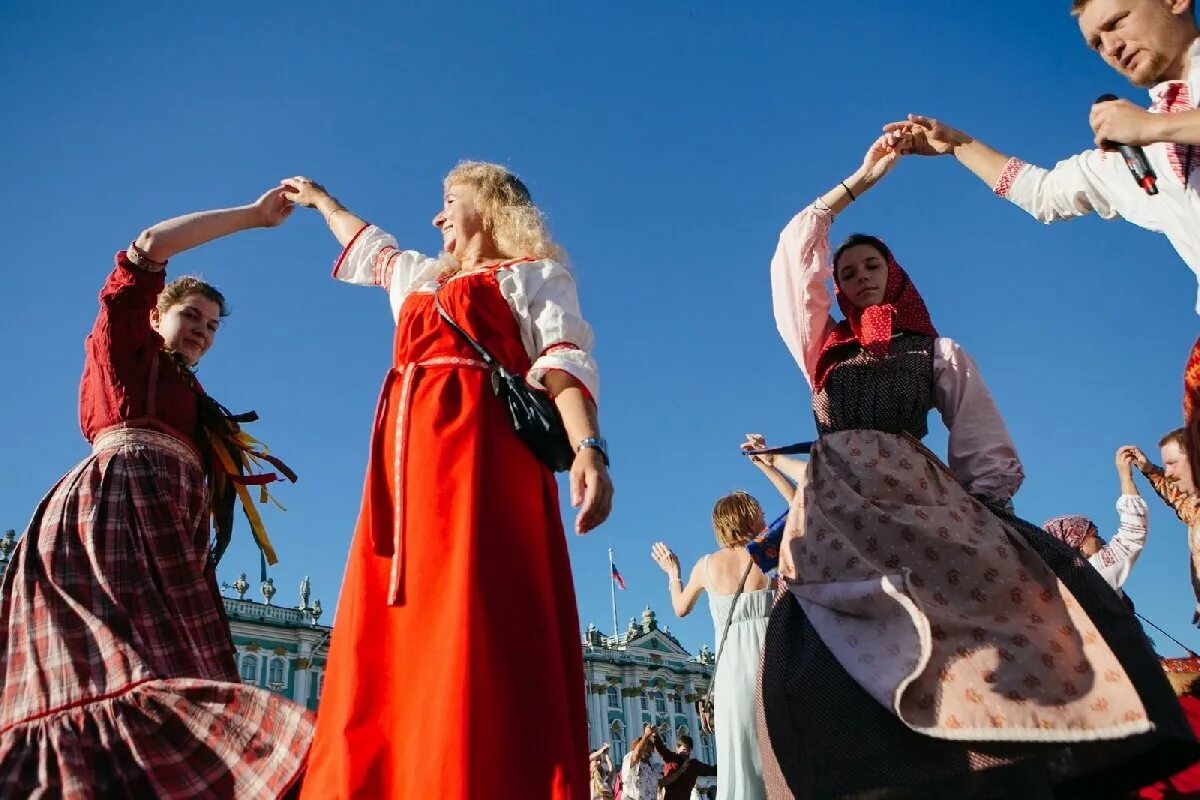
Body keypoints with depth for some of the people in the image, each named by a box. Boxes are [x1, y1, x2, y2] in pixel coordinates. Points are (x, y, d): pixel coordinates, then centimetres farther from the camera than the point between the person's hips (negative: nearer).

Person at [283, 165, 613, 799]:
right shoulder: (421, 278, 33)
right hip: (411, 460, 7)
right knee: (396, 644, -4)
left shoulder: (531, 273, 12)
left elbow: (567, 361, -4)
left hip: (481, 450, -7)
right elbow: (367, 245, 53)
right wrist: (319, 199, 69)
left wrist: (588, 447, -21)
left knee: (475, 635, -19)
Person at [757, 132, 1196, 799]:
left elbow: (986, 449, 13)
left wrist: (981, 517, -4)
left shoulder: (939, 352, 21)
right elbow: (794, 250, 18)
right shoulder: (821, 346, 23)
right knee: (843, 663, -21)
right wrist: (861, 178, 21)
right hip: (837, 505, 1)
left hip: (923, 498, 0)